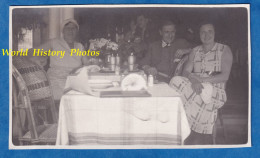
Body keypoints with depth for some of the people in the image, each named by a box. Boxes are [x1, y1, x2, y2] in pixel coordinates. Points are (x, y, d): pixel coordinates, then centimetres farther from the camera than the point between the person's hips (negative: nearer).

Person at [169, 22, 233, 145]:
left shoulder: (224, 50, 6)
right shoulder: (195, 51, 18)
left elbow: (225, 76, -6)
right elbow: (186, 72, 7)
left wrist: (201, 79, -17)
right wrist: (193, 80, -18)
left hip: (215, 91, -3)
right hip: (196, 88, 3)